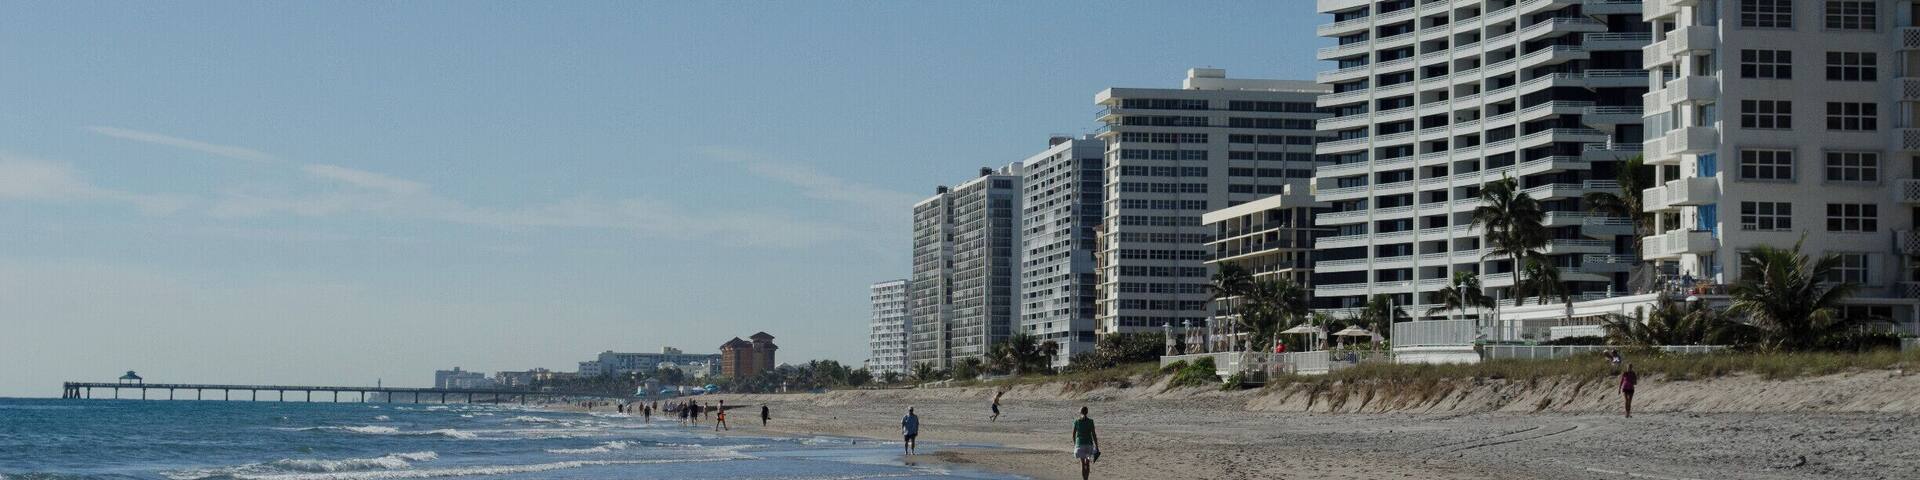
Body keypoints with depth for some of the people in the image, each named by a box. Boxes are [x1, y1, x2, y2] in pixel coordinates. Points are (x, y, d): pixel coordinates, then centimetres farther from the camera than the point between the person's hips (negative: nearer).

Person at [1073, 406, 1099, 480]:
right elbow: (1093, 434, -6)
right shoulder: (1090, 421, -5)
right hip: (1089, 443, 0)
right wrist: (1097, 447, -1)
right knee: (1087, 463, 13)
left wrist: (1074, 444, 21)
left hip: (1080, 444, 0)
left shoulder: (1076, 421, -3)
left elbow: (1073, 434, 4)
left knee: (1082, 463, 4)